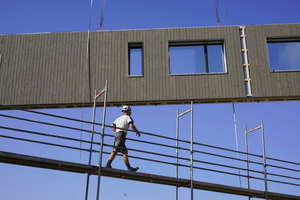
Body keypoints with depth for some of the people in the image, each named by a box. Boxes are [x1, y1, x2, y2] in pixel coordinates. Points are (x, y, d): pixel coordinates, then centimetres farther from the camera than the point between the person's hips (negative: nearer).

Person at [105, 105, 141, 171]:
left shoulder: (118, 118, 26)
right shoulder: (128, 117, 5)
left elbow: (112, 126, 17)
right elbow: (131, 125, -10)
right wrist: (137, 132, 2)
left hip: (116, 134, 8)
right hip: (121, 135, -8)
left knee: (125, 152, 7)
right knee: (115, 150, -18)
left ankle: (129, 167, 5)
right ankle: (108, 165, -28)